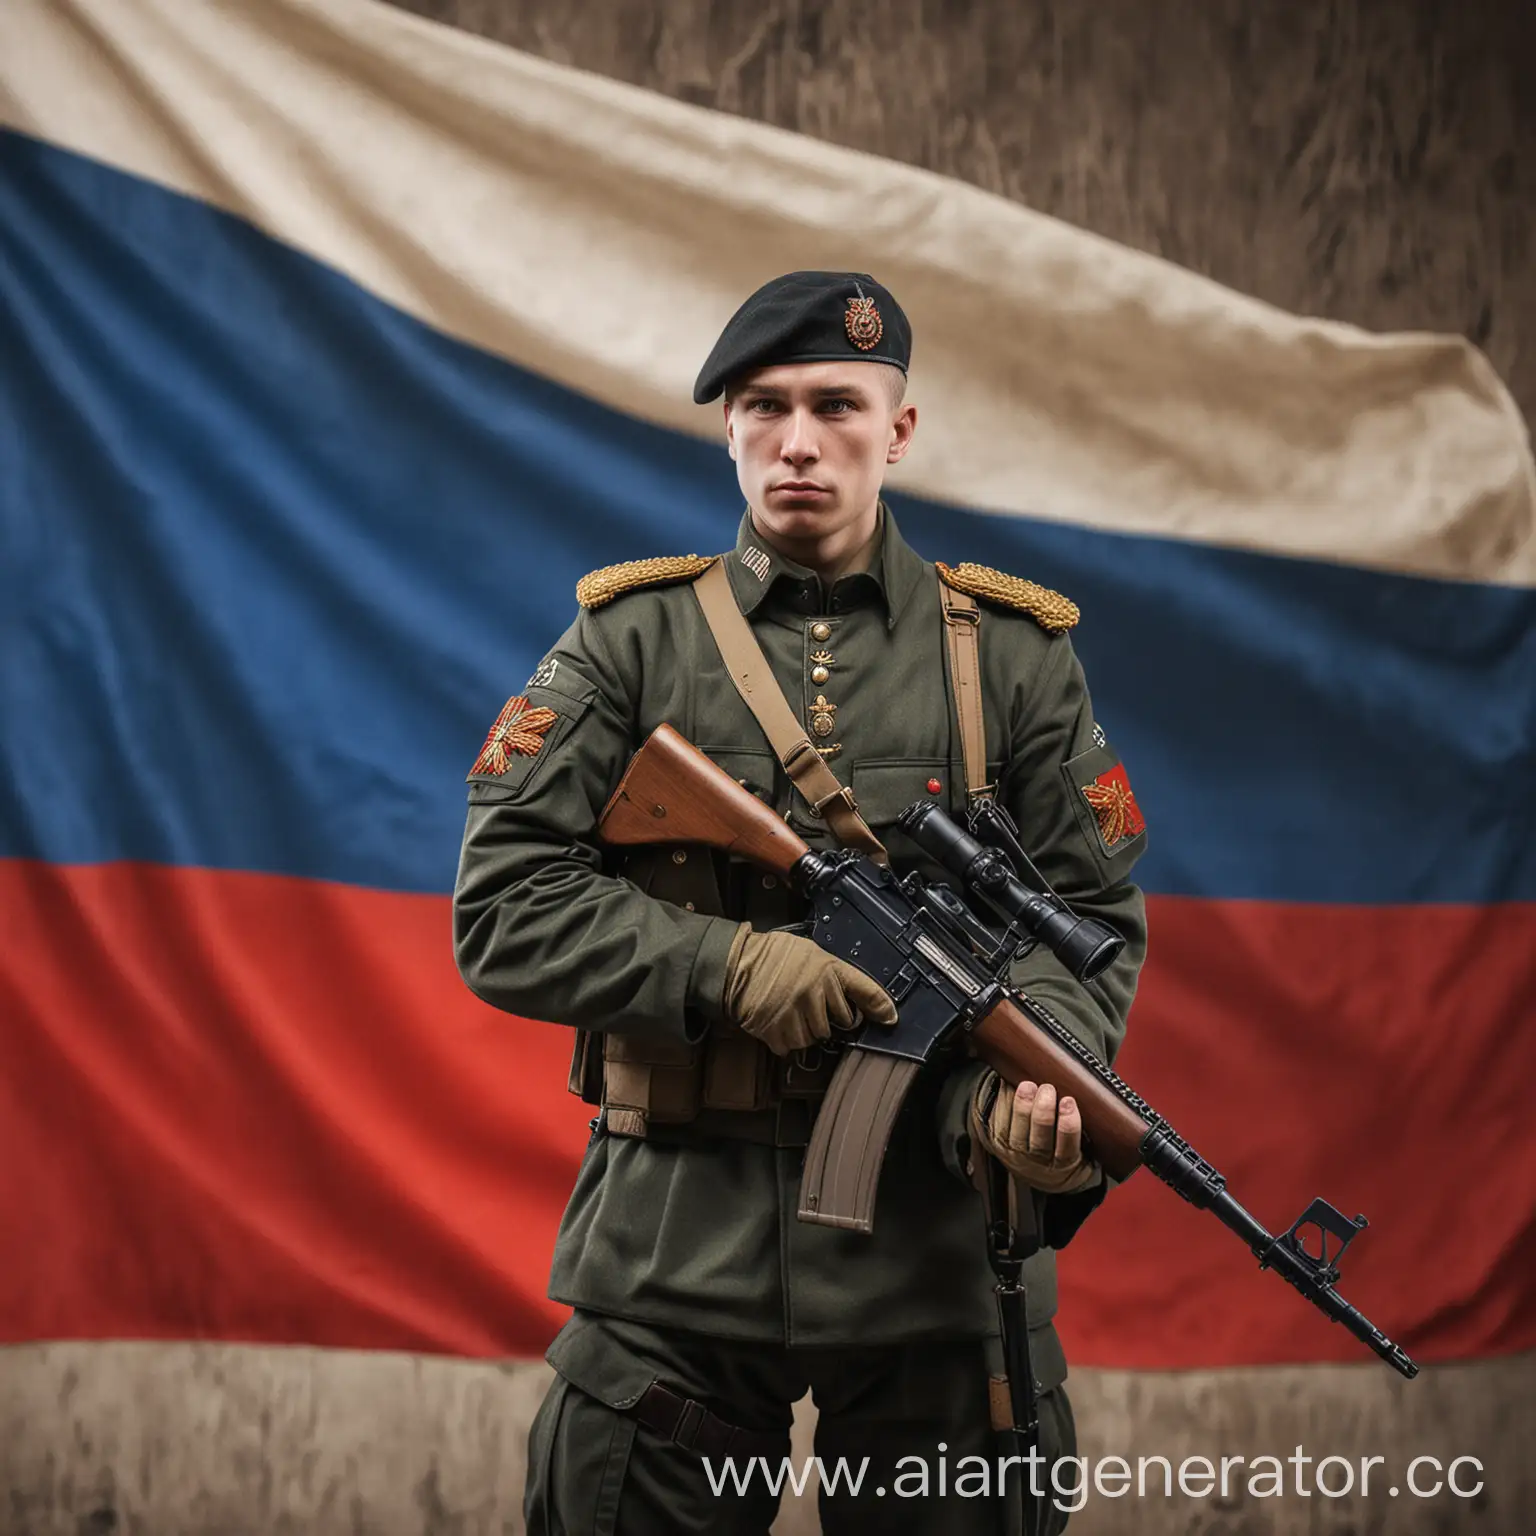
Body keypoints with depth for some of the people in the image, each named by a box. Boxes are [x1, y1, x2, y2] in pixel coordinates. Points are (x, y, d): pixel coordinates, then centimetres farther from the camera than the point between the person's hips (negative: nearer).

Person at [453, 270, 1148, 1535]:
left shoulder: (1015, 651, 7)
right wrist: (725, 967, -16)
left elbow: (1093, 915, 5)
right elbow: (501, 909, -2)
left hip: (941, 1235, 1)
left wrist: (1038, 1077, -15)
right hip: (674, 1241, 0)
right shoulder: (630, 642, 4)